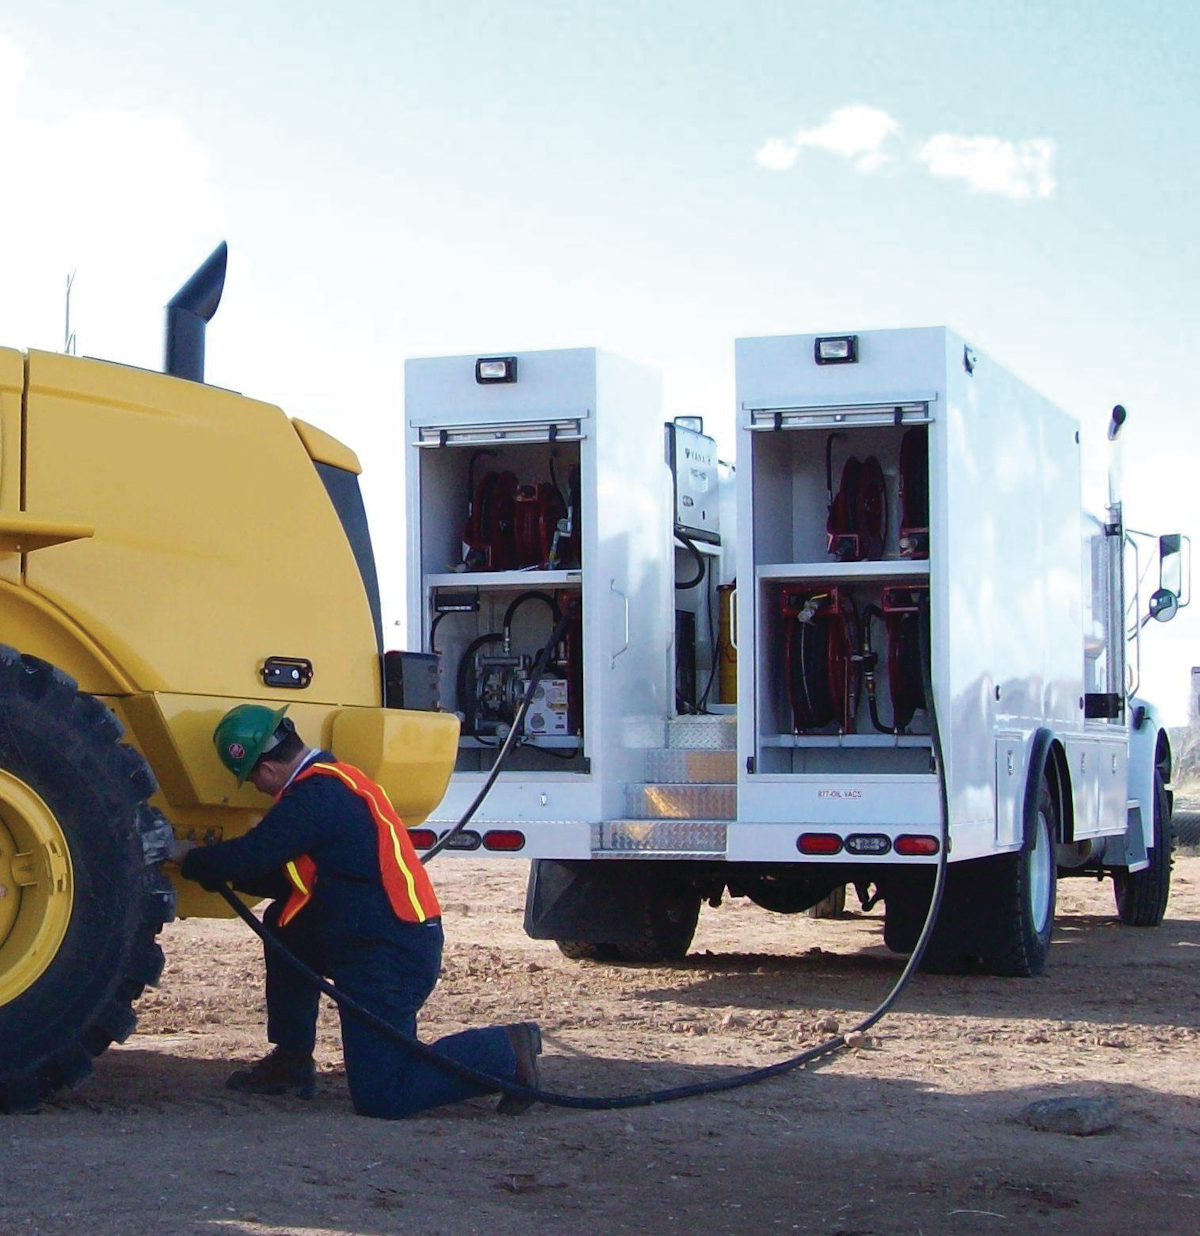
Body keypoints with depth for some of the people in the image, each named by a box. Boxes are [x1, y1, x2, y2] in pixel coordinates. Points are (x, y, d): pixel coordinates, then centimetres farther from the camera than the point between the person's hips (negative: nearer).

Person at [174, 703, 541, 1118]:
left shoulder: (316, 795, -18)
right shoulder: (329, 781, 15)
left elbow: (250, 857, -18)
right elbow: (289, 877, 22)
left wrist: (190, 858, 1)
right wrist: (213, 864, 20)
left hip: (390, 958, -10)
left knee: (380, 1098, -8)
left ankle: (505, 1052, -1)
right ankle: (291, 1061, 22)